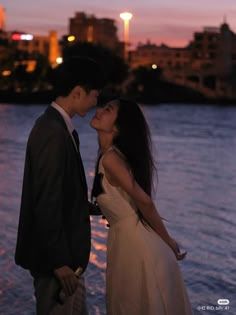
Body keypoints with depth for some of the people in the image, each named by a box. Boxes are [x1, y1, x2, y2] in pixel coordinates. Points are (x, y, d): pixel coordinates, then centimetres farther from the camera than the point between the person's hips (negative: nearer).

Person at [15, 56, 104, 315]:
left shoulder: (52, 124, 8)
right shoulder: (54, 133, -22)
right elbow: (47, 203, -24)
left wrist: (92, 207, 20)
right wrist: (60, 262, -21)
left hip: (62, 250, 10)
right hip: (56, 255, -10)